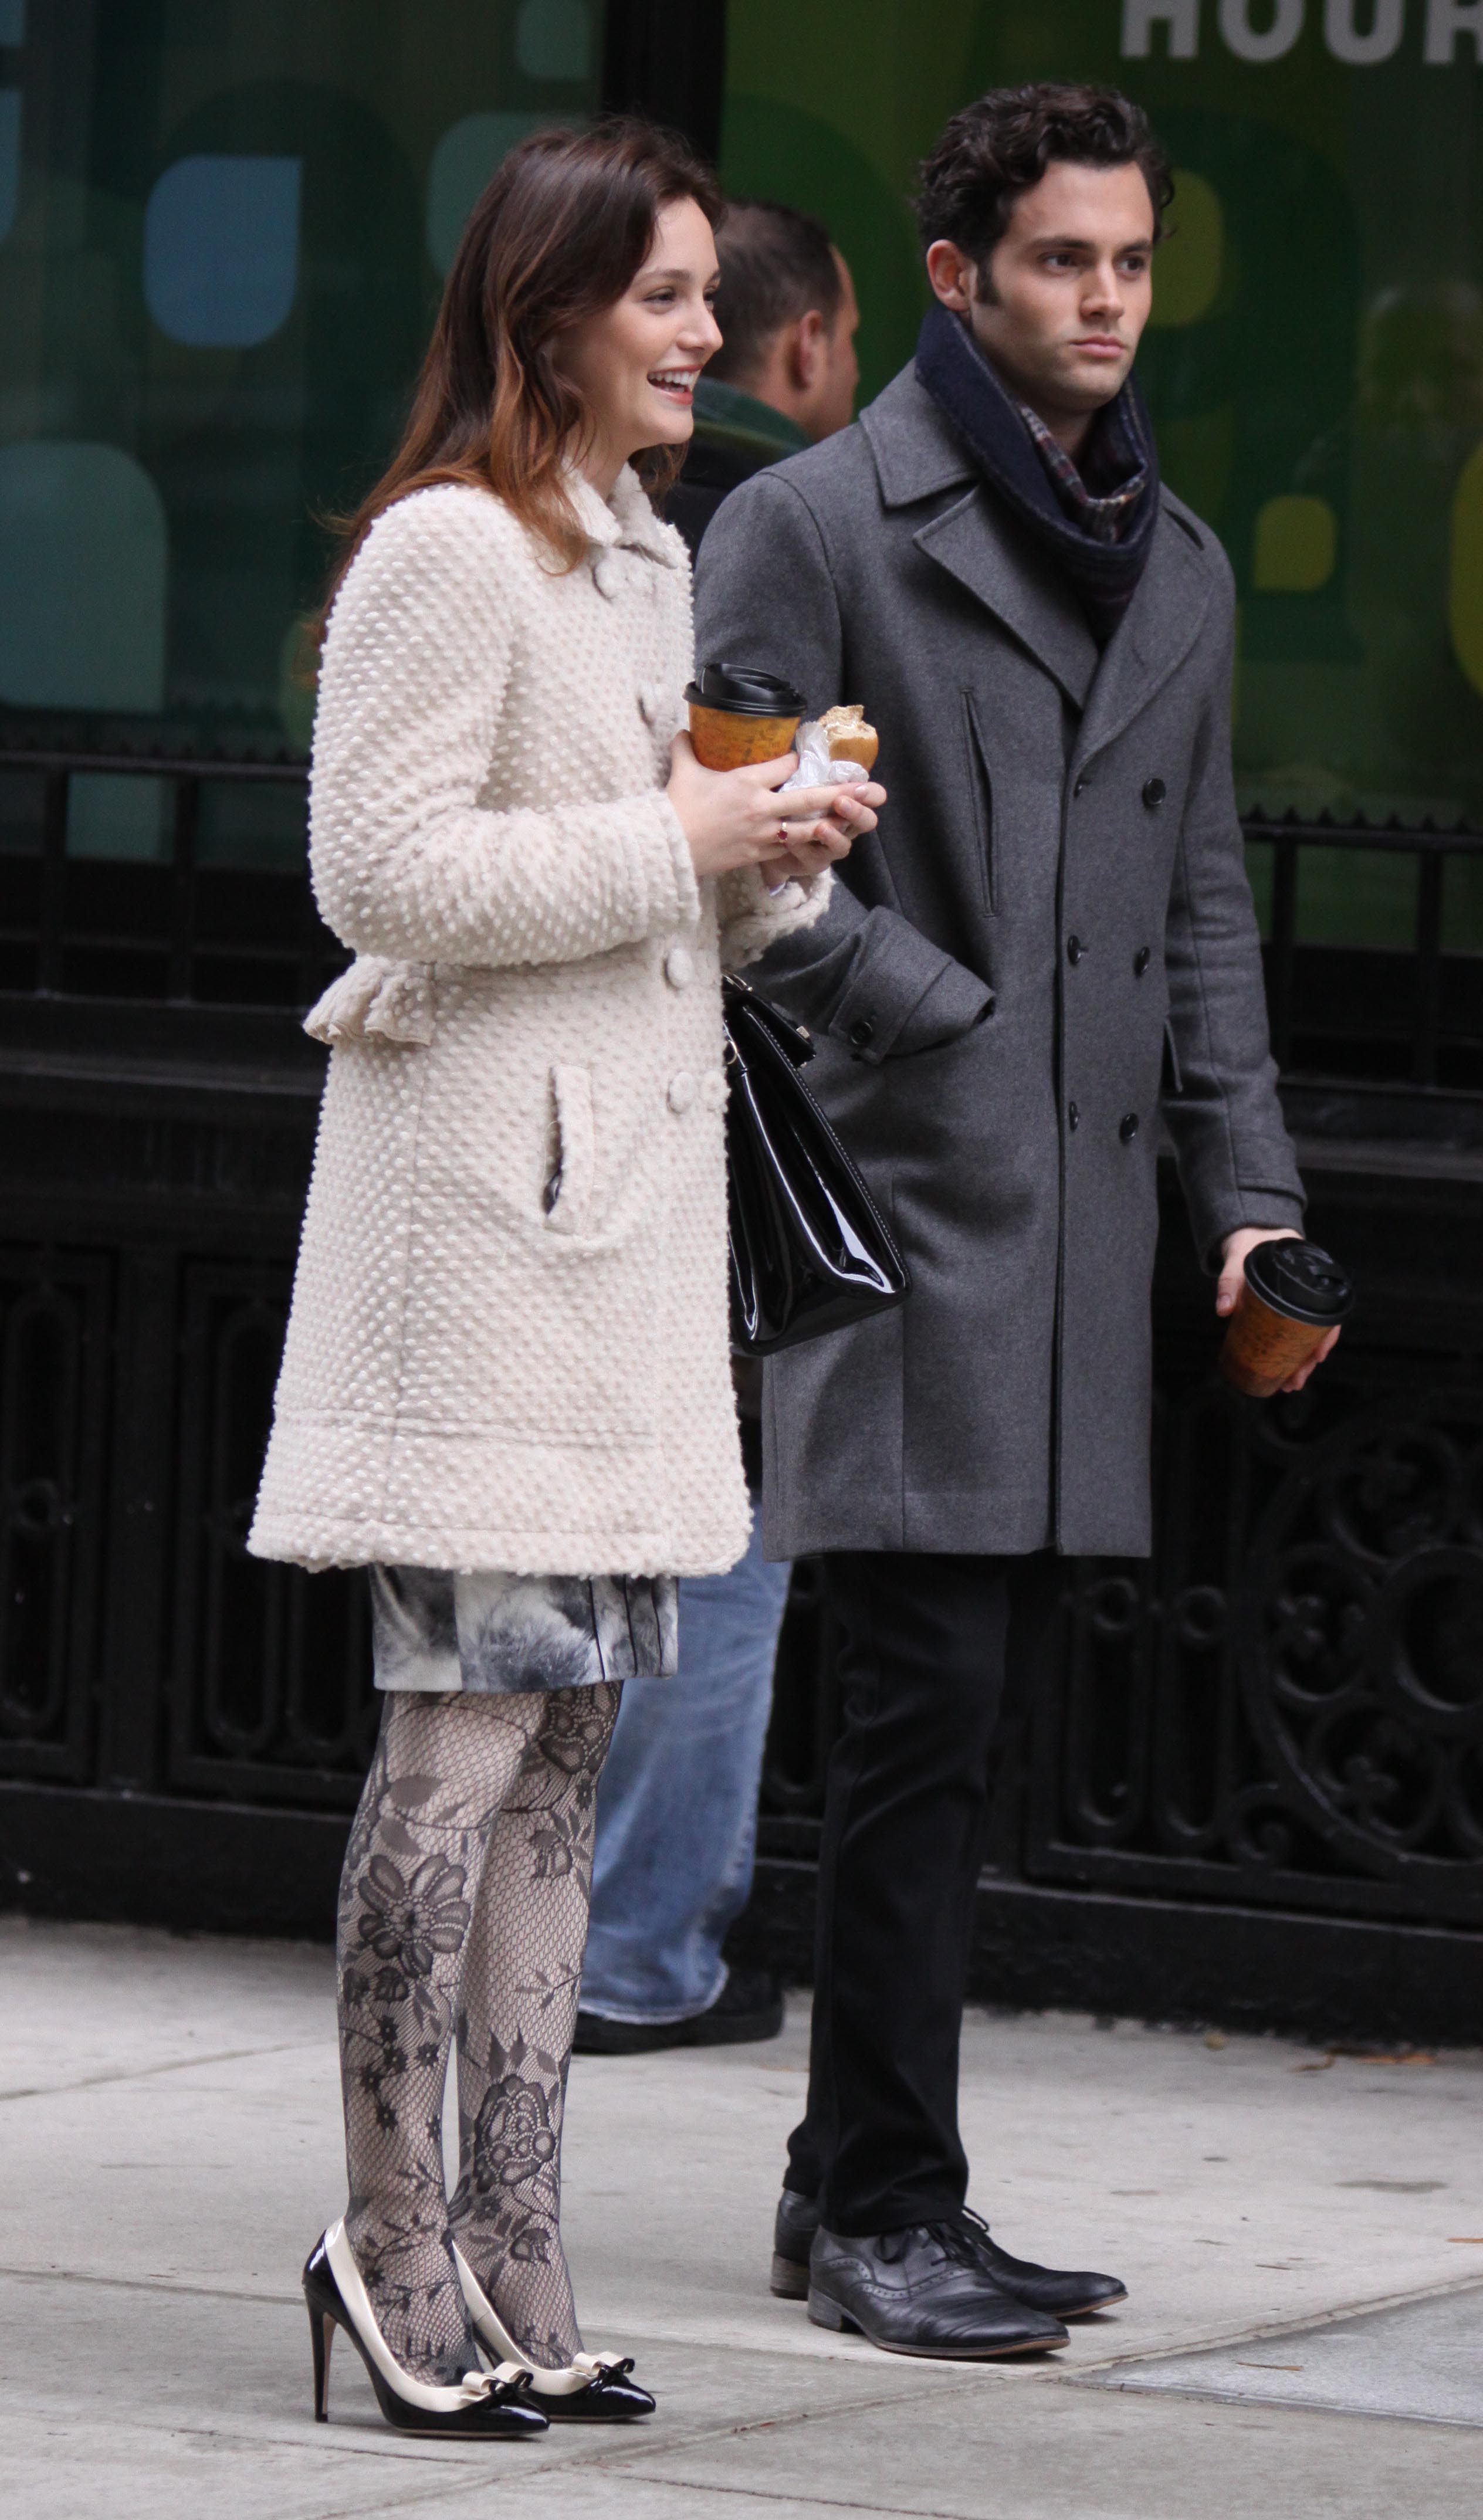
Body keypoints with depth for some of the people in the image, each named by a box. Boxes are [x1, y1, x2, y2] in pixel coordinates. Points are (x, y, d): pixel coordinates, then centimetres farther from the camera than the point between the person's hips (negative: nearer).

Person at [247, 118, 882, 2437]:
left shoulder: (648, 559, 19)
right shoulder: (450, 548, -10)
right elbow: (385, 867, -17)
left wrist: (777, 859, 7)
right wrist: (669, 846, -14)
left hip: (630, 1195, 9)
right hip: (481, 1203, -9)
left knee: (566, 1737, 8)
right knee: (470, 1718, -8)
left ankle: (512, 2255, 10)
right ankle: (395, 2236, -1)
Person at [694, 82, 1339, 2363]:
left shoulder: (1178, 569, 18)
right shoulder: (816, 526, -2)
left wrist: (1248, 1185, 15)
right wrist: (929, 1011, -12)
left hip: (1084, 1221, 6)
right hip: (902, 1205, -6)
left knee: (968, 1709, 8)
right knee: (921, 1702, -9)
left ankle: (864, 2187, 15)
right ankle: (881, 2206, -3)